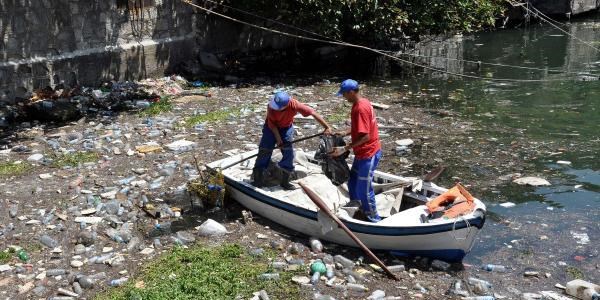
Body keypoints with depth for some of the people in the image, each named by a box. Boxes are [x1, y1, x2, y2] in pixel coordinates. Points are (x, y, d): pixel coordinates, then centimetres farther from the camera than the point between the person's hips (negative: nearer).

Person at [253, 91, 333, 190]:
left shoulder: (294, 105, -35)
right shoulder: (271, 106, -33)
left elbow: (313, 113, -32)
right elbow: (272, 124, -21)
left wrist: (327, 127, -34)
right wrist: (279, 140, -24)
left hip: (286, 128, 1)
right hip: (272, 128, -1)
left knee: (288, 153, -3)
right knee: (264, 151, -3)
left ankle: (284, 182, 11)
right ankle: (258, 180, 7)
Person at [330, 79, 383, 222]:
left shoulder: (361, 108, -25)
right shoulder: (361, 103, 6)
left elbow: (365, 136, -28)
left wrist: (344, 149, -26)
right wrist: (345, 133, 8)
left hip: (368, 154, -10)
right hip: (362, 153, 10)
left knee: (364, 189, 0)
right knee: (352, 183, 20)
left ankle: (374, 219, 15)